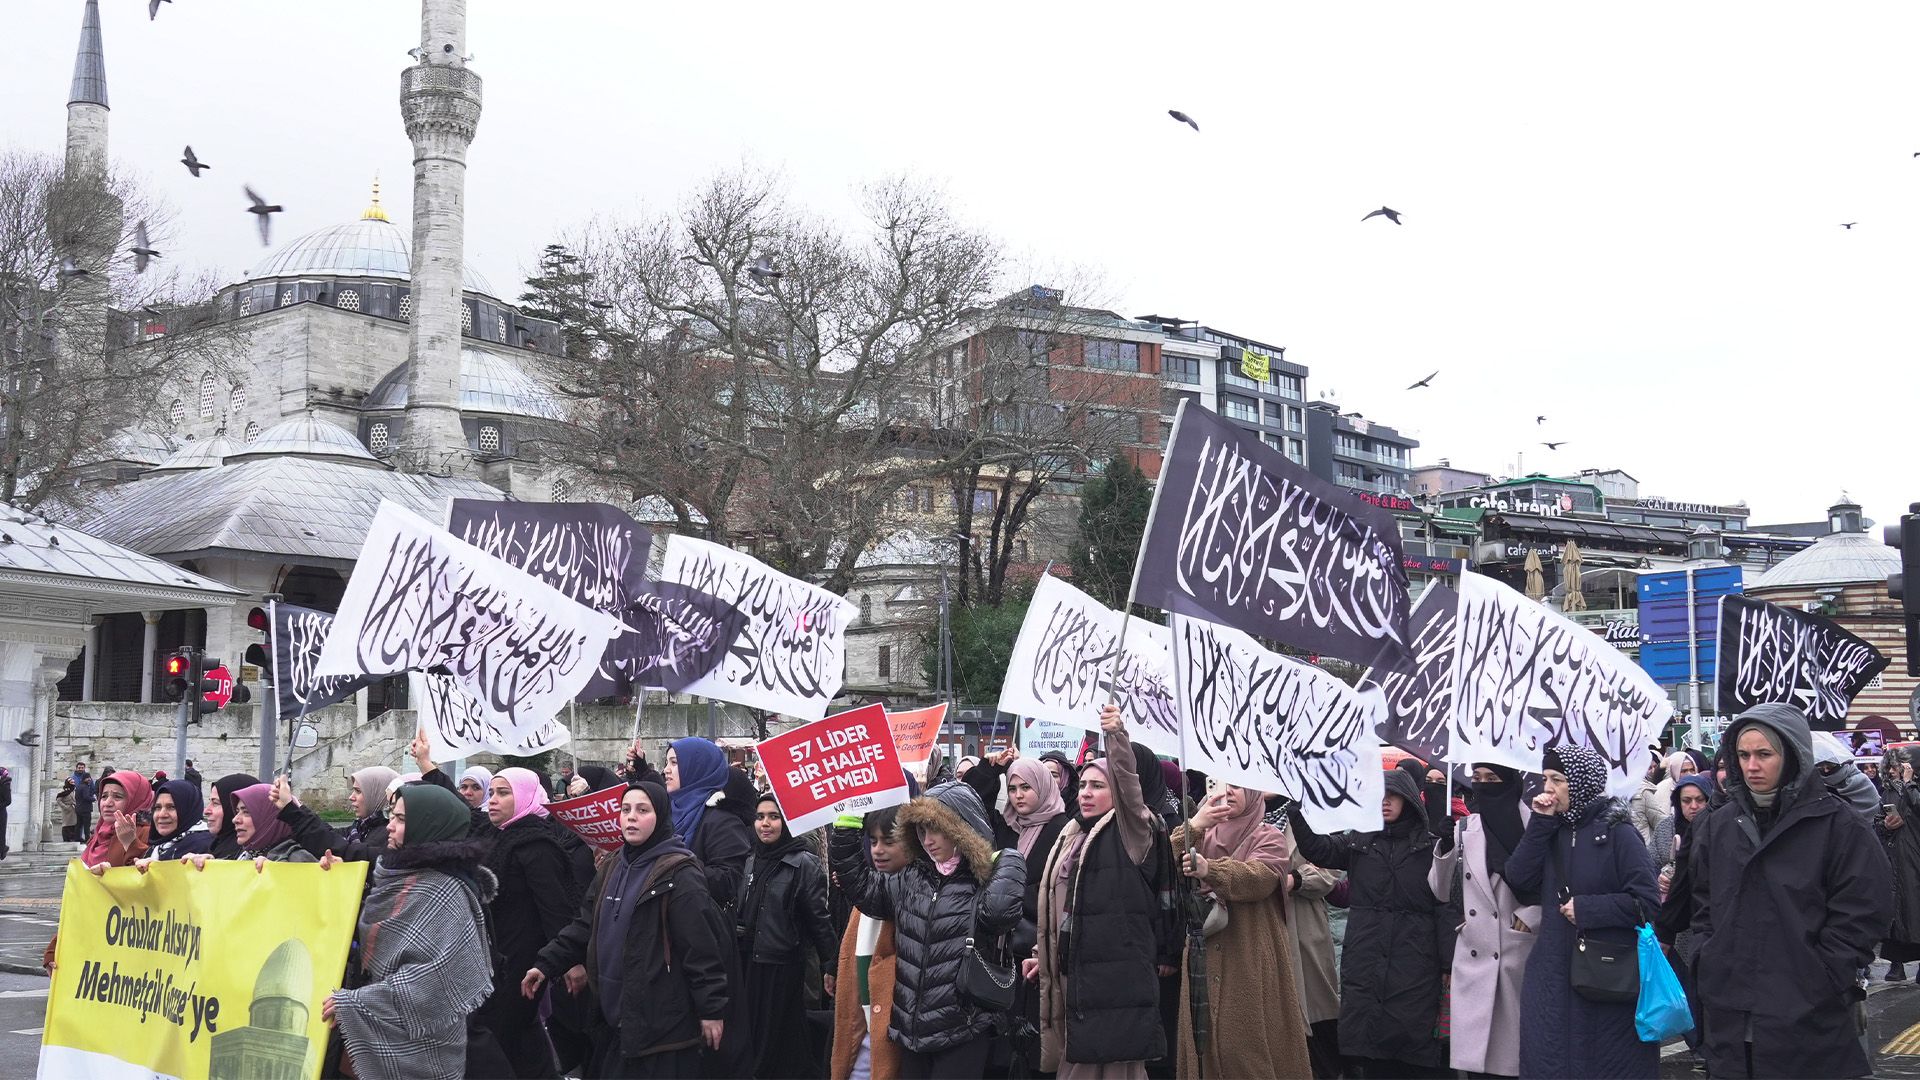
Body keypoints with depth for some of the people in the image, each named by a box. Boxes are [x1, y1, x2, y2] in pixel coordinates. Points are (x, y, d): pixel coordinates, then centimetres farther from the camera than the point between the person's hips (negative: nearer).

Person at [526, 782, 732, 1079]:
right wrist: (547, 964, 7)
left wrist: (712, 1009, -17)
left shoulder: (679, 874, -13)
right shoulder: (612, 869, 13)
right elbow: (585, 925, 17)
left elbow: (702, 946, -16)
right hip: (614, 1017, 8)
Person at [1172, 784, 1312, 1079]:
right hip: (1205, 957, 4)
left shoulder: (1270, 838, 2)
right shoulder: (1204, 838, 15)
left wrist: (1209, 869, -36)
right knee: (1204, 1040, 3)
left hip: (1252, 962, -4)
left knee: (1250, 1043, -7)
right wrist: (1193, 826, -16)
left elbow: (1260, 877, -19)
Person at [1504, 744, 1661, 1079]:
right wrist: (1540, 823, -7)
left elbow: (1647, 903, -13)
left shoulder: (1618, 833, -9)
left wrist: (1586, 909, -15)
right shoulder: (1552, 830, 9)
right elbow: (1519, 878, -3)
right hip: (1555, 973, 6)